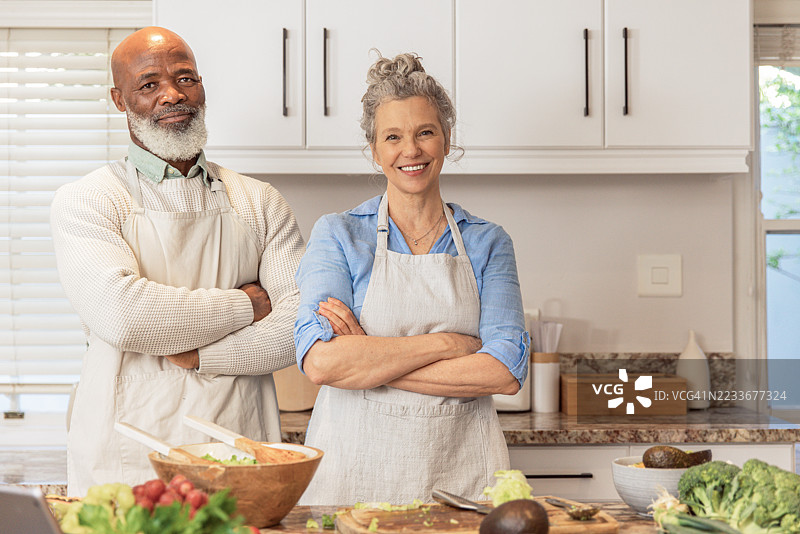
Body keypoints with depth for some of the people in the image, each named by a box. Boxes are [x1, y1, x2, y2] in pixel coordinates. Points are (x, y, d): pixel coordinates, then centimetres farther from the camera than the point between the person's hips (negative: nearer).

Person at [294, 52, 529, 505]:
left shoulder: (489, 243, 7)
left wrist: (369, 362, -12)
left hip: (461, 472, 1)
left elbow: (507, 372, -7)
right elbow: (321, 361, -13)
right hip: (356, 468, -1)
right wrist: (446, 344, -13)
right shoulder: (338, 235, 2)